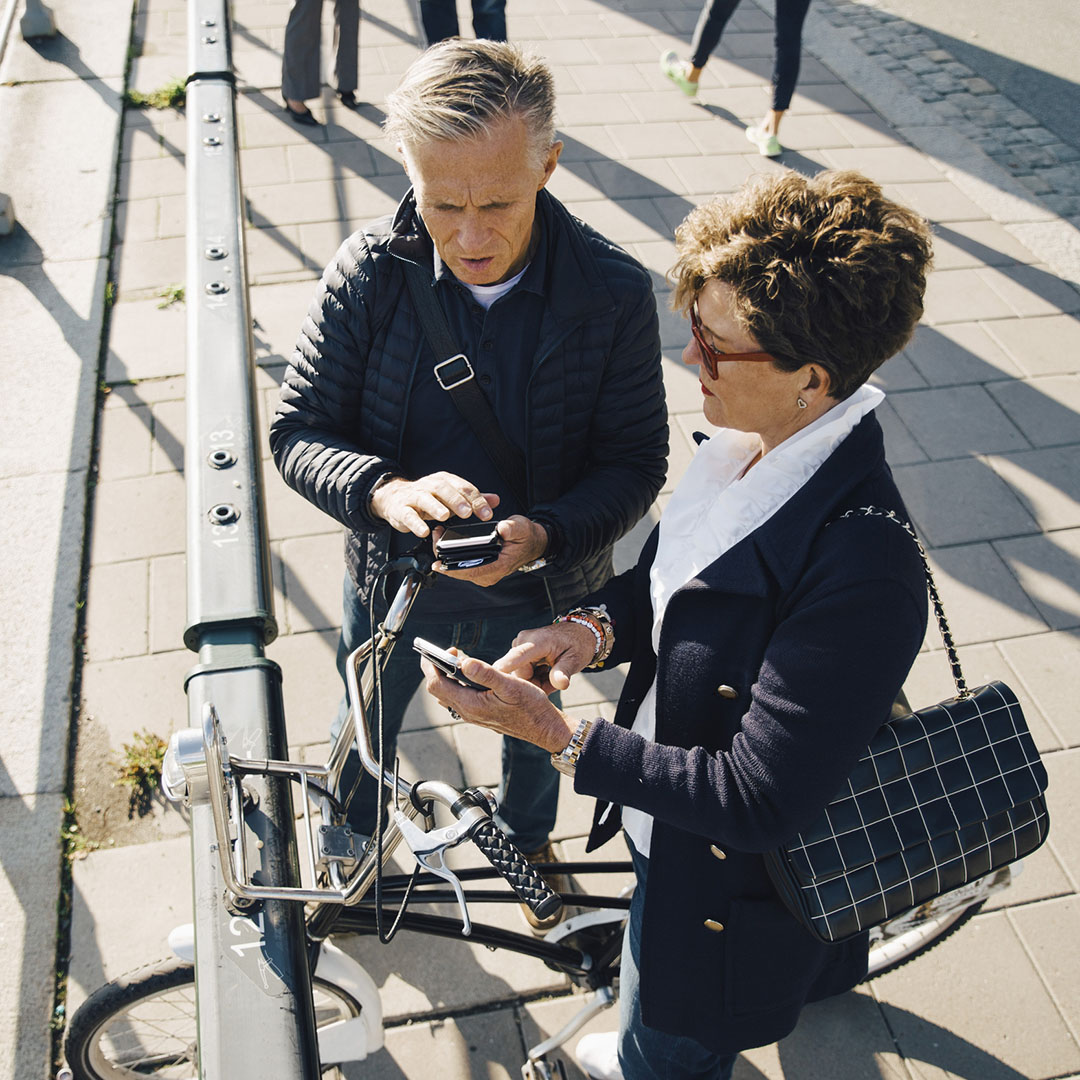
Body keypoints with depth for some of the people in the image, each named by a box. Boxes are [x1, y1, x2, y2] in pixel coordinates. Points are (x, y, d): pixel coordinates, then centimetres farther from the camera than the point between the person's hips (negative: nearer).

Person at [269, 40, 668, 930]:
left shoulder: (615, 291, -24)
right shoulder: (369, 272, -21)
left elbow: (637, 460, -18)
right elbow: (298, 431, -17)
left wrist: (542, 534, -36)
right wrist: (385, 492, -38)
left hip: (540, 590, 0)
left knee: (534, 731, 29)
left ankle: (528, 841, 65)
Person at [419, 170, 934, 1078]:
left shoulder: (860, 574, -39)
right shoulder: (755, 446, -12)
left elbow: (758, 801, -33)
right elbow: (667, 574, 5)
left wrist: (560, 737, -32)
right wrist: (601, 625, -16)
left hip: (723, 879, -7)